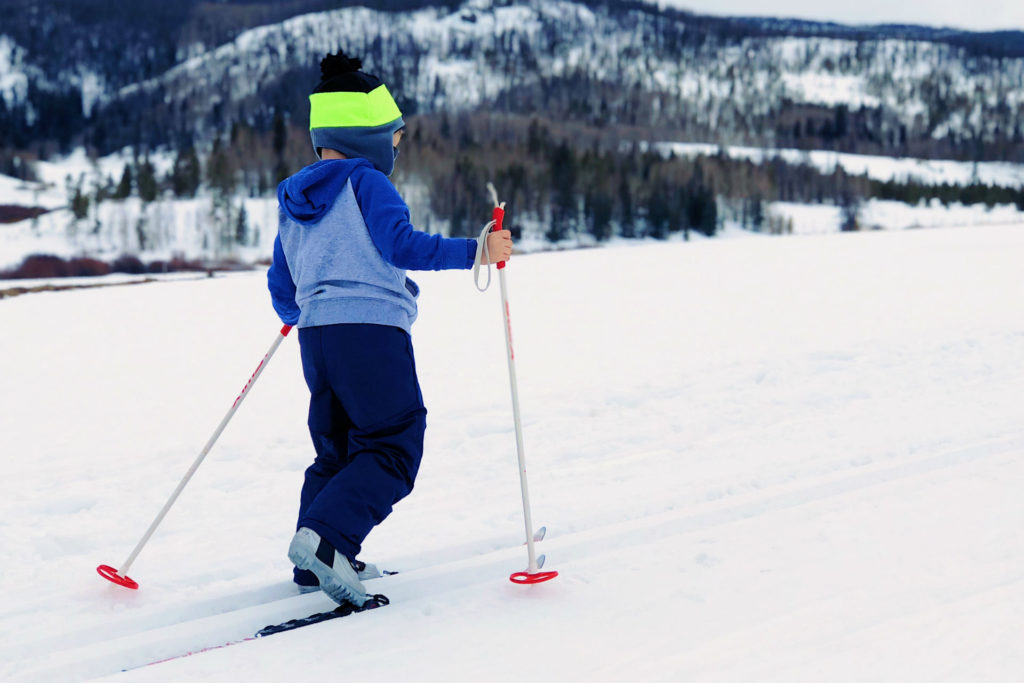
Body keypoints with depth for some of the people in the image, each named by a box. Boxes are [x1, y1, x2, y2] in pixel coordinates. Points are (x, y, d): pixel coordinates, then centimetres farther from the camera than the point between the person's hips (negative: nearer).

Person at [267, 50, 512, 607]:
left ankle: (314, 565, 17)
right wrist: (475, 252, -15)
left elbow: (281, 287, 23)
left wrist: (295, 315, 44)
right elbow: (403, 245, -18)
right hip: (372, 331, -8)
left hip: (316, 334, 8)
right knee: (392, 448, -4)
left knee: (334, 450, 18)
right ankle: (325, 538, -21)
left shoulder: (292, 202, 18)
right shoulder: (366, 183, -4)